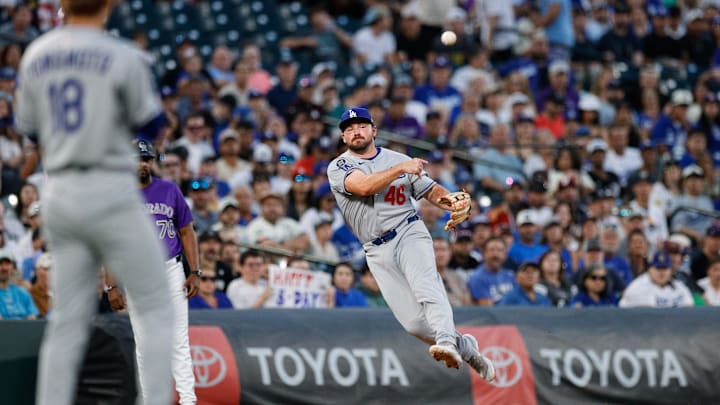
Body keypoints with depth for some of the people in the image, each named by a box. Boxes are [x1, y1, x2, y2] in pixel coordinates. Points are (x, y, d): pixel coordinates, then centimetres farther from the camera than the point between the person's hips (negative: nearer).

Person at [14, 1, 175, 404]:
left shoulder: (35, 56, 6)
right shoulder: (123, 57, -10)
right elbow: (152, 126, -3)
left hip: (59, 194, 5)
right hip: (110, 194, -5)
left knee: (69, 319, 10)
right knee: (157, 309, 4)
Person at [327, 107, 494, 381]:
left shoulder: (398, 159, 13)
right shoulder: (339, 168, 4)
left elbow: (431, 191, 16)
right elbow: (363, 186, -16)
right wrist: (400, 169, -24)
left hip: (409, 233, 0)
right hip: (378, 251, 0)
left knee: (425, 284, -31)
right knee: (414, 322, -7)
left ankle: (446, 341, -49)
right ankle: (465, 347, 13)